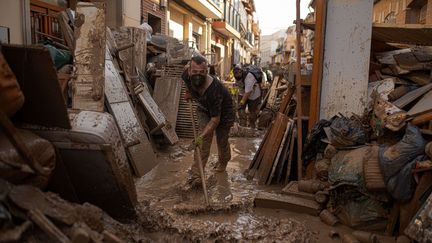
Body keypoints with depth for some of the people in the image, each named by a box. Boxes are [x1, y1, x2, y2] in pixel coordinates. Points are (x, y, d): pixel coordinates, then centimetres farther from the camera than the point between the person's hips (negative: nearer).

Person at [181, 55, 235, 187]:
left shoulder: (214, 89, -43)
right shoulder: (187, 75, -26)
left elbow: (215, 119, -39)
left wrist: (201, 136, -44)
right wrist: (189, 92, 1)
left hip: (223, 113, -4)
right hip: (204, 109, 4)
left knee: (222, 140, 10)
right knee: (204, 140, -11)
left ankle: (223, 162, 43)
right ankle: (196, 174, -10)